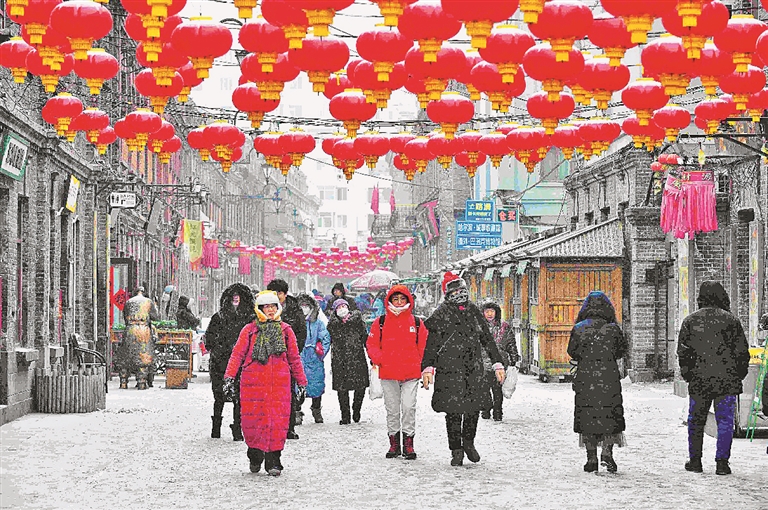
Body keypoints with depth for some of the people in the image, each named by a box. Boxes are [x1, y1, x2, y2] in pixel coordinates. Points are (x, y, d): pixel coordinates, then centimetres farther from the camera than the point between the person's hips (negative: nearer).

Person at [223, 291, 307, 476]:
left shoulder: (285, 330, 13)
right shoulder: (249, 330, 8)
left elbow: (294, 357, 18)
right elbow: (238, 354, 4)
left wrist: (301, 381, 19)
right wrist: (229, 376, -7)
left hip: (279, 383, 1)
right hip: (253, 382, -1)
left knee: (277, 420, -6)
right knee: (253, 419, -2)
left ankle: (273, 461, 1)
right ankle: (255, 456, 20)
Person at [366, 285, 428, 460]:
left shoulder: (417, 323, 6)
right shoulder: (380, 323, 4)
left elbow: (423, 346, 10)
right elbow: (372, 344, 7)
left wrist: (419, 364, -1)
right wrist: (379, 359, -9)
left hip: (411, 374, -1)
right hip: (388, 374, 1)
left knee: (409, 407, -7)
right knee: (392, 409, 7)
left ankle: (408, 444, 1)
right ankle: (394, 443, 17)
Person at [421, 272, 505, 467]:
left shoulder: (474, 311, 14)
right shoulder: (441, 314, 1)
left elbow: (487, 339, 20)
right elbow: (431, 343, -4)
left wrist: (498, 363, 16)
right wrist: (427, 367, -15)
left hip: (474, 368, 4)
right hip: (449, 369, -4)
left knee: (474, 407, 3)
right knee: (453, 410, -5)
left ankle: (468, 442, 26)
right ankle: (456, 450, 7)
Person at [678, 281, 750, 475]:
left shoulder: (690, 321, 3)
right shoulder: (731, 320, -1)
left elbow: (683, 352, 3)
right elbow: (742, 352, 1)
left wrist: (687, 375, 14)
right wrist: (739, 376, 12)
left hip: (698, 381, 2)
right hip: (727, 381, -1)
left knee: (695, 421, 14)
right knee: (725, 422, 3)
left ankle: (695, 460, 17)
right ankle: (722, 462, -2)